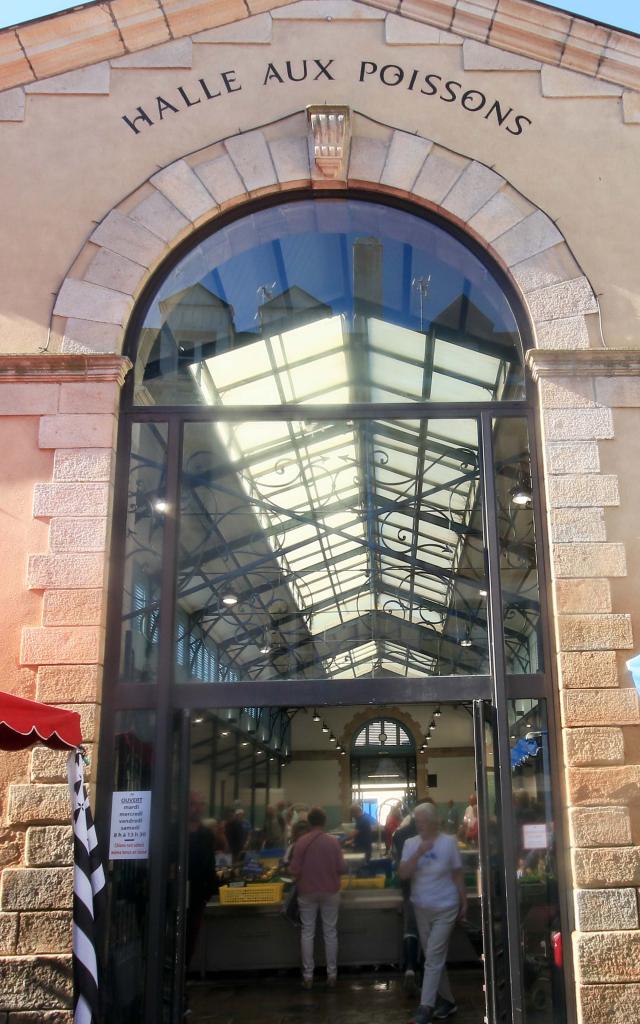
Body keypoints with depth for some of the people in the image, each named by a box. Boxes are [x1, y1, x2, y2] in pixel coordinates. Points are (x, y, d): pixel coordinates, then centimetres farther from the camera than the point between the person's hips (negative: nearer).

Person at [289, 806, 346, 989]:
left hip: (307, 892, -1)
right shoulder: (333, 841, -8)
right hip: (330, 892, 1)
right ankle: (332, 974, 14)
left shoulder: (301, 841, -11)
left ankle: (308, 975, 11)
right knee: (330, 932, 10)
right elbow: (342, 868, -6)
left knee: (307, 933, 8)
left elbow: (294, 870, -10)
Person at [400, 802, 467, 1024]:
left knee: (433, 957, -8)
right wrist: (418, 853, -22)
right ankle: (447, 1001, 27)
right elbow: (402, 874, -11)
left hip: (445, 908, -4)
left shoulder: (448, 842, -9)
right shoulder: (411, 844, -2)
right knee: (434, 958, 13)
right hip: (421, 908, 4)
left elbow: (458, 875, -2)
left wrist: (464, 903, 2)